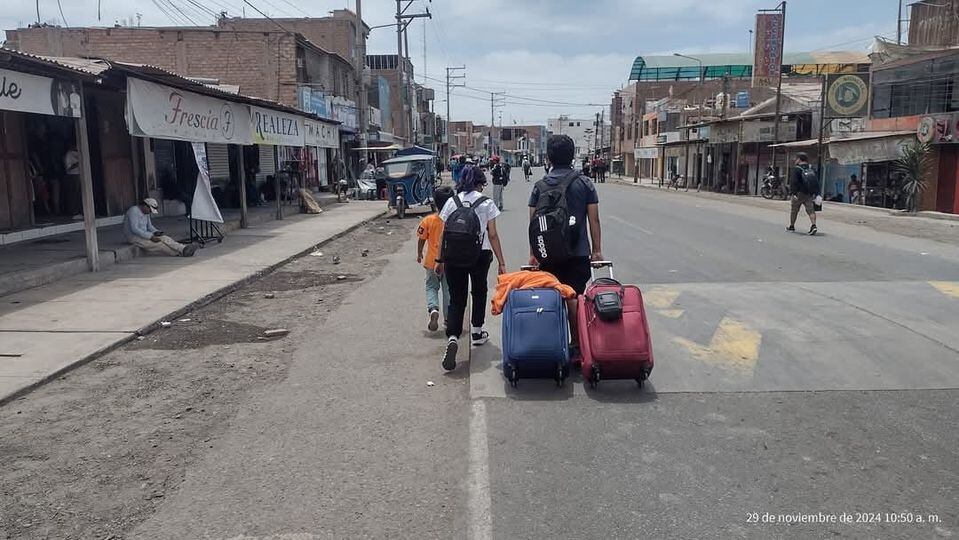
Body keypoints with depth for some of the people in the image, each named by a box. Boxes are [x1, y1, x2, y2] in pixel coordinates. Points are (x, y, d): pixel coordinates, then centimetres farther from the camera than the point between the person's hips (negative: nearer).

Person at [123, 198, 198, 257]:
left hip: (143, 235, 8)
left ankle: (183, 249, -33)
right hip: (134, 237, -8)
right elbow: (134, 229, -26)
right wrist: (150, 237, -28)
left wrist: (156, 232, -6)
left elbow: (149, 226, 17)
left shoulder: (146, 213, 10)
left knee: (164, 238, -16)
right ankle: (180, 253, -29)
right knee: (158, 244, -24)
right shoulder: (134, 211, -19)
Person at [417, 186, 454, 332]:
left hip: (432, 261, -1)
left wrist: (419, 254, 16)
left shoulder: (428, 220, -10)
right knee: (448, 290, 14)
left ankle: (433, 309, -13)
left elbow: (421, 239, -1)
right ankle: (448, 319, 20)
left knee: (431, 287, 14)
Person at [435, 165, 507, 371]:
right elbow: (493, 235, -4)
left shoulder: (452, 202, 3)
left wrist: (441, 260, 11)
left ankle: (453, 337, -17)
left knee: (456, 299, 4)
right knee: (479, 292, 24)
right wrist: (501, 263, 0)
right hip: (480, 254, -1)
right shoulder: (486, 203, -2)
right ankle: (477, 332, 35)